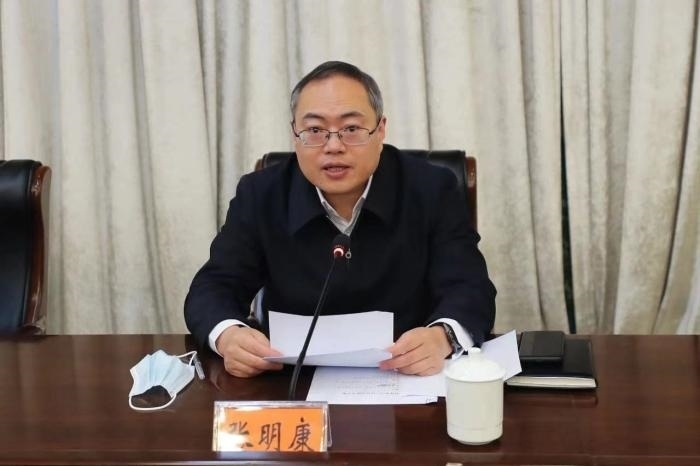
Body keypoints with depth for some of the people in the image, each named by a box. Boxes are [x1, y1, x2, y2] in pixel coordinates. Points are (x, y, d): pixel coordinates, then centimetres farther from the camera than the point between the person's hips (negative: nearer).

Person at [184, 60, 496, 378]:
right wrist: (227, 335, -27)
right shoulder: (260, 195, -1)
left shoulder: (432, 191, -5)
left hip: (407, 386, 0)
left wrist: (441, 337, -36)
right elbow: (214, 288, -2)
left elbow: (470, 290, -11)